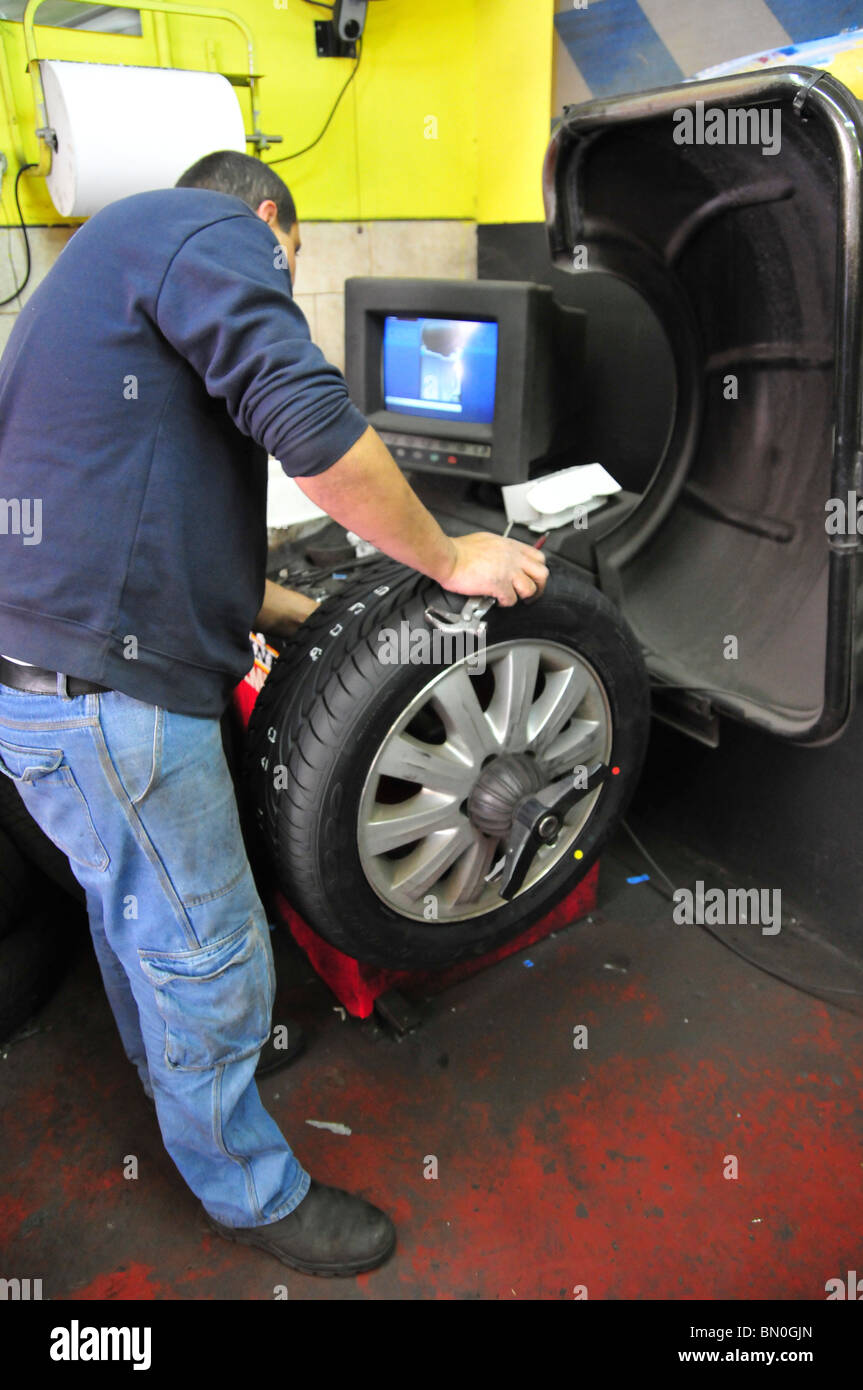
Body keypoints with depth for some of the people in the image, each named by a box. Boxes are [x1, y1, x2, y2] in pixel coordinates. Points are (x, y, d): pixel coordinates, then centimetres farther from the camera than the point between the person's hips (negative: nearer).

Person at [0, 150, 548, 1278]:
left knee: (132, 901, 29)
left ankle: (164, 1060, 54)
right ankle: (250, 1192, 29)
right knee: (210, 960, 6)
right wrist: (450, 561, -8)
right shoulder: (215, 231, -6)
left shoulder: (107, 261, 26)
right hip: (109, 694, -11)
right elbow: (312, 426, -21)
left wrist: (301, 612, 25)